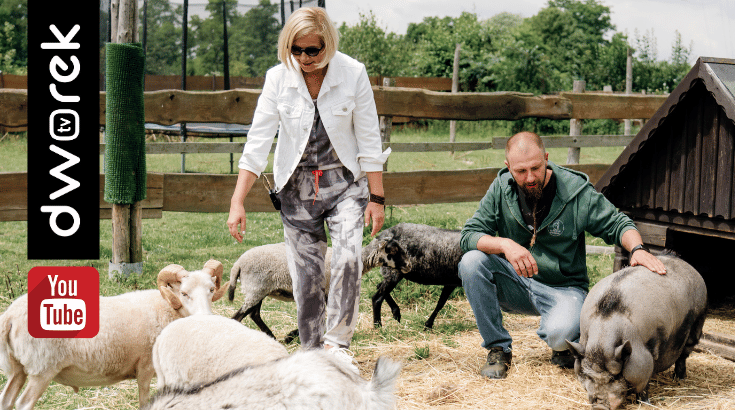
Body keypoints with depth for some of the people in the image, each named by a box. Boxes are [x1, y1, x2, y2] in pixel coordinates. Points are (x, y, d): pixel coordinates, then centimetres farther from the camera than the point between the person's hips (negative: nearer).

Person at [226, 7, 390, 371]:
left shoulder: (353, 73, -12)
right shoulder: (278, 78, -9)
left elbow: (369, 139, -6)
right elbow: (257, 141, -8)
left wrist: (376, 197, -5)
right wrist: (237, 202, -13)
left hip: (343, 180, -1)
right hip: (296, 185, 1)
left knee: (348, 258, -22)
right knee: (305, 273, 1)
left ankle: (337, 341, -7)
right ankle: (312, 353, 17)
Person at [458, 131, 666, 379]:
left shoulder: (575, 190, -12)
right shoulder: (502, 188, -5)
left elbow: (618, 224, -6)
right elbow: (468, 235, -10)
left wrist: (638, 249, -28)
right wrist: (505, 245, -30)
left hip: (562, 289, -3)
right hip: (516, 284, 4)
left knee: (559, 334, -36)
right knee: (472, 262, -24)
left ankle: (562, 347, 7)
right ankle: (498, 349, -10)